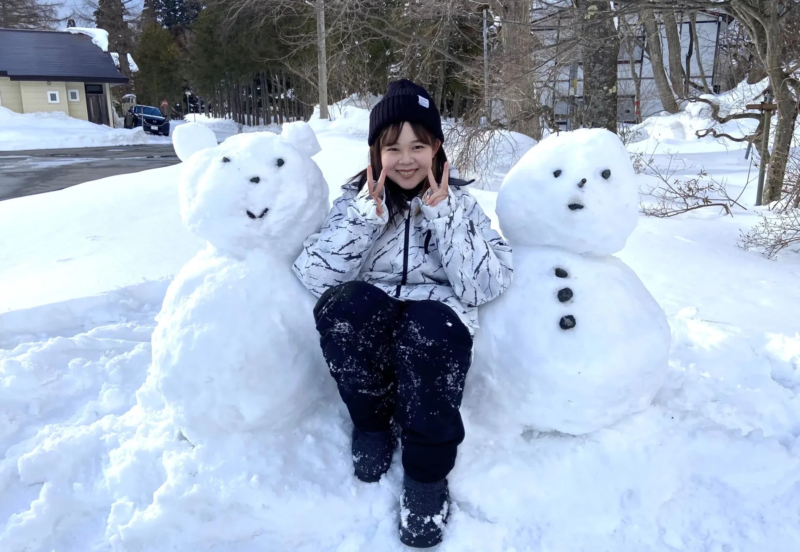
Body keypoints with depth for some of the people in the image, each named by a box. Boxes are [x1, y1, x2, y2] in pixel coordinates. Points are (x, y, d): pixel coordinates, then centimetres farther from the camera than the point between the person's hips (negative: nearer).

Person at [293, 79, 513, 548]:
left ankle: (427, 471, -11)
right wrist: (367, 214, -14)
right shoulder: (358, 200, 8)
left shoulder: (459, 202, 6)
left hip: (437, 334, -1)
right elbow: (314, 276, -7)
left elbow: (487, 287, -9)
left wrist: (443, 214, -14)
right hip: (364, 339, 1)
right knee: (344, 303, -30)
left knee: (428, 326, -34)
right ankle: (373, 420, -2)